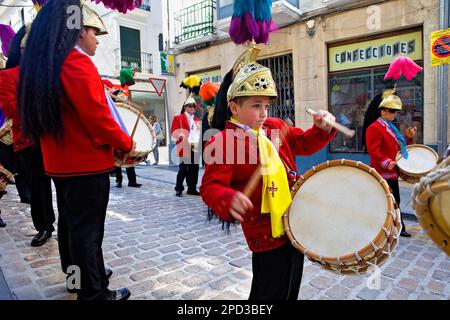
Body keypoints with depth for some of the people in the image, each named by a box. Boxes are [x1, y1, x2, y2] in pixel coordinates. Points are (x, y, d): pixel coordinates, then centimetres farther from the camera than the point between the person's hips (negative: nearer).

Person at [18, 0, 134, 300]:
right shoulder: (77, 62, -17)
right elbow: (97, 117, -22)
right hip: (88, 164, -9)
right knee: (87, 230, 1)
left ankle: (77, 275, 37)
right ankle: (93, 292, 14)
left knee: (70, 223, 19)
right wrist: (126, 144, -9)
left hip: (59, 162, 9)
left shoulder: (40, 64, 11)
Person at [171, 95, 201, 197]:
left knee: (194, 169, 6)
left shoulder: (197, 120, 23)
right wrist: (179, 136, -24)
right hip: (185, 148, -5)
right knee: (183, 169, -7)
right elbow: (174, 131, -4)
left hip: (195, 148, 5)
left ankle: (192, 188, 15)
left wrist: (199, 143, 7)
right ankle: (179, 189, 5)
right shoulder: (178, 118, 7)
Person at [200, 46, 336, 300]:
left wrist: (322, 128, -4)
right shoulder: (222, 142, -19)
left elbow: (304, 143, 15)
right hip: (267, 232, -8)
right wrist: (229, 200, -44)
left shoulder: (275, 126, 4)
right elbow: (210, 187, -23)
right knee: (272, 293, 8)